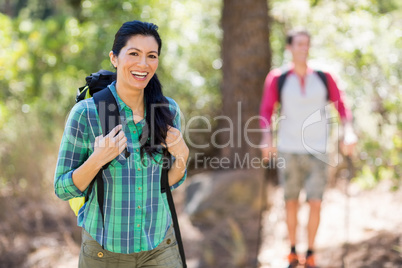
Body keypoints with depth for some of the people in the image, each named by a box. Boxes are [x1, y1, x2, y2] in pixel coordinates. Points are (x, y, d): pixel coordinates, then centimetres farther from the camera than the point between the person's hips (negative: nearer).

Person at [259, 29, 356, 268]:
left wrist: (349, 132, -15)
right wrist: (267, 139, -18)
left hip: (317, 151, 0)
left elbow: (341, 105, 2)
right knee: (291, 203, 9)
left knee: (315, 204, -5)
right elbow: (266, 112, -3)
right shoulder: (277, 78, -3)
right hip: (288, 151, 0)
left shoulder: (324, 77, -1)